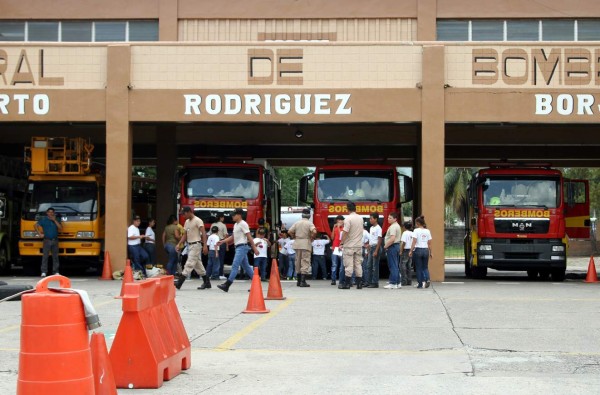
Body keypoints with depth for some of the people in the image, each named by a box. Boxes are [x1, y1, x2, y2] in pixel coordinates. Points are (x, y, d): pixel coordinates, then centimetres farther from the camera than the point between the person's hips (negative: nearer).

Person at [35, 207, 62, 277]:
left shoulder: (57, 220, 11)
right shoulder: (43, 219, 5)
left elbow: (60, 228, 0)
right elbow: (35, 225, 6)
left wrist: (55, 220, -7)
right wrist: (40, 234, -2)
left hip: (55, 240, 3)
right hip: (47, 240, -2)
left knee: (55, 257, 4)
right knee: (45, 256, -7)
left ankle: (56, 271, 8)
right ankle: (44, 272, -7)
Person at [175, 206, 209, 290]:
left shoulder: (198, 221, -10)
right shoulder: (187, 222, 15)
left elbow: (203, 233, -16)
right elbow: (185, 235, 17)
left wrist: (205, 246, -25)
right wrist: (179, 244, 5)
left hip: (196, 245, -9)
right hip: (190, 245, 9)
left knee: (189, 264, -11)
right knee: (198, 265, 11)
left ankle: (179, 283, -17)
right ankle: (207, 283, 18)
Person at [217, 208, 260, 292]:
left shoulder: (243, 224, -11)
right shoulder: (236, 225, 18)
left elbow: (249, 237, -14)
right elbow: (233, 237, 24)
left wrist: (254, 248, -16)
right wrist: (222, 241, 15)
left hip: (242, 247, -10)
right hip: (238, 247, 10)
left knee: (235, 266, -13)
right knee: (246, 266, 12)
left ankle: (227, 285, -18)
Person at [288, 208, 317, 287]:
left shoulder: (297, 223, 7)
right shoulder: (309, 223, -5)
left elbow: (289, 231, 2)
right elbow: (314, 231, -22)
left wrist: (295, 237, 14)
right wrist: (311, 237, -4)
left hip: (297, 243, 5)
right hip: (306, 244, -5)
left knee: (298, 262, 13)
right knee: (305, 262, -4)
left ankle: (299, 281, 17)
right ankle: (303, 281, -11)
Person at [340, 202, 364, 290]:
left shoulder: (348, 219, -14)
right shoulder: (360, 218, 8)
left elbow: (345, 232, -18)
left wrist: (341, 243, -12)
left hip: (349, 246, -6)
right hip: (359, 245, 6)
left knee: (349, 265, -4)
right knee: (358, 264, 9)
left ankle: (347, 284, -3)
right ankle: (359, 284, 8)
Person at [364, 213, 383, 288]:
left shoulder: (378, 228, -10)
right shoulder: (371, 228, 15)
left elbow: (379, 240, -15)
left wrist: (376, 251, -19)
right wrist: (368, 250, 16)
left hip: (376, 247, -9)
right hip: (371, 247, 9)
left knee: (375, 266, -5)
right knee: (369, 265, 8)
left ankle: (375, 283, -2)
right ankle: (368, 282, 12)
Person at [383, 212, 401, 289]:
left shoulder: (392, 227, -15)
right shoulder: (397, 226, 17)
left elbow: (392, 239, -26)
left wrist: (386, 246, -14)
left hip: (392, 246, -10)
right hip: (397, 245, 10)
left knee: (393, 266, -8)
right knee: (395, 266, 13)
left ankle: (393, 283, -8)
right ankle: (398, 283, 16)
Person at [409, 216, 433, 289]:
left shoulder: (416, 231, -7)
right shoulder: (427, 231, 7)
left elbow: (414, 242, -12)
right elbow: (429, 243, 8)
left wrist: (411, 251, -10)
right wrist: (431, 252, 14)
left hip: (418, 250, -4)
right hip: (425, 250, 4)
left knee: (418, 268, 5)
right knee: (425, 267, 14)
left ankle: (420, 284, 5)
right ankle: (427, 279, -11)